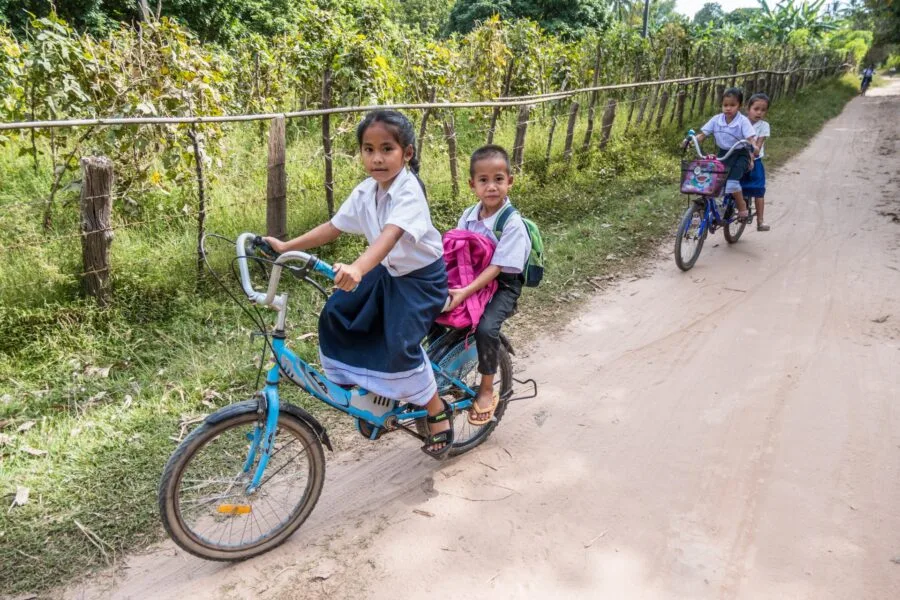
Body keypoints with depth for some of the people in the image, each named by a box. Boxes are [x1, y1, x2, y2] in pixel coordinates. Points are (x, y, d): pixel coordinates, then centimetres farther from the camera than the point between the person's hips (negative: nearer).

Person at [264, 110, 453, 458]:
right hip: (387, 272, 8)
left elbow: (390, 235, -44)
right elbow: (333, 228, 1)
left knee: (399, 345, -20)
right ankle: (372, 390, 16)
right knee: (335, 317, -3)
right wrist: (285, 247, -7)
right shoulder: (365, 192, -4)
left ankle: (438, 412, 4)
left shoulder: (409, 191, -27)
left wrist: (358, 268, -61)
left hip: (421, 277, -7)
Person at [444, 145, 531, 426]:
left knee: (486, 328, -30)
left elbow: (497, 268, -23)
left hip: (501, 287, -6)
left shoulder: (512, 222, -18)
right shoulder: (469, 215, 1)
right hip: (466, 283, 6)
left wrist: (466, 292, -33)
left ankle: (487, 390, -7)